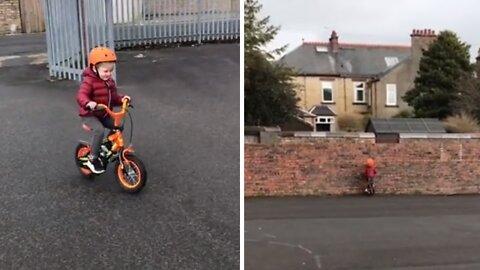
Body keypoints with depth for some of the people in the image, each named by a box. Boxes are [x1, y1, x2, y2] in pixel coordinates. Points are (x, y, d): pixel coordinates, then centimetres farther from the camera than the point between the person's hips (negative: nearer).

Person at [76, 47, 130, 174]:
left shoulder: (110, 81, 5)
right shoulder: (89, 81, -20)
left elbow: (113, 97, 10)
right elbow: (81, 95, -33)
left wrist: (122, 98, -11)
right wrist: (88, 103, -55)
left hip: (104, 114, 8)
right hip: (89, 114, -8)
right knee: (99, 130, -30)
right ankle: (93, 159, -17)